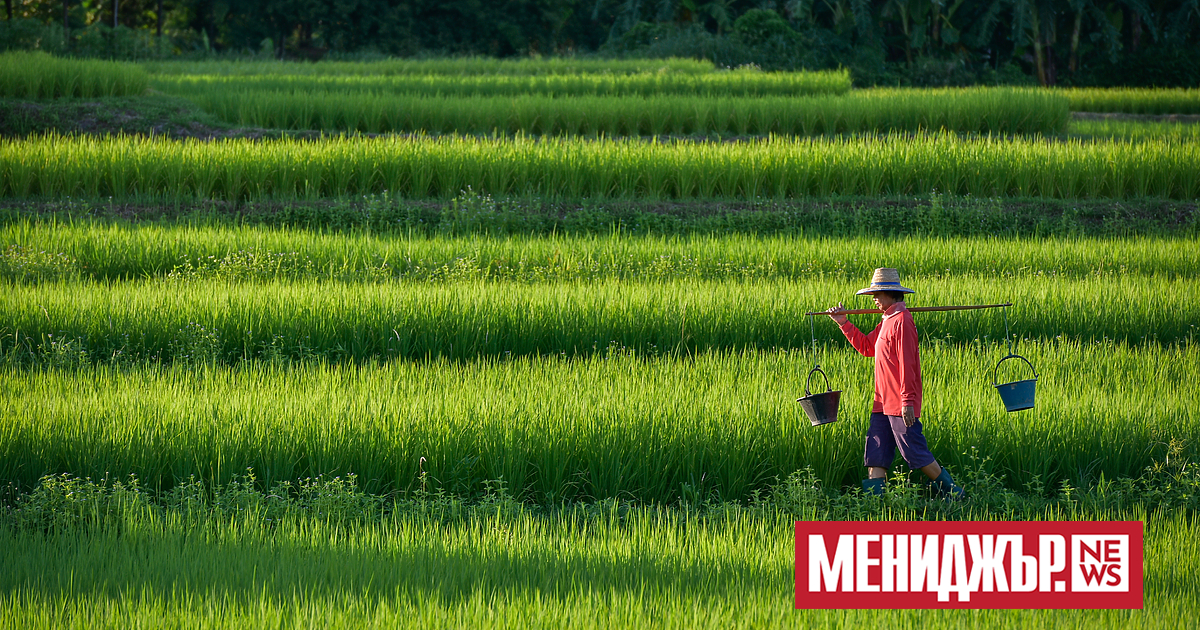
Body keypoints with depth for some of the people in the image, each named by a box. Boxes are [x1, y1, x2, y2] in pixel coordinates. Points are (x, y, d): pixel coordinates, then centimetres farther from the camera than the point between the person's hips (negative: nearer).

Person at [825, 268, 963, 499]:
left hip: (900, 404, -10)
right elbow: (866, 347, 27)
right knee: (875, 454, 4)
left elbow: (907, 364, -20)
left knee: (915, 452, -4)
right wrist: (844, 323, 22)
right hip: (883, 402, 10)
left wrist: (907, 401, -23)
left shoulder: (901, 321, -16)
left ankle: (950, 490, 8)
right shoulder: (887, 321, 15)